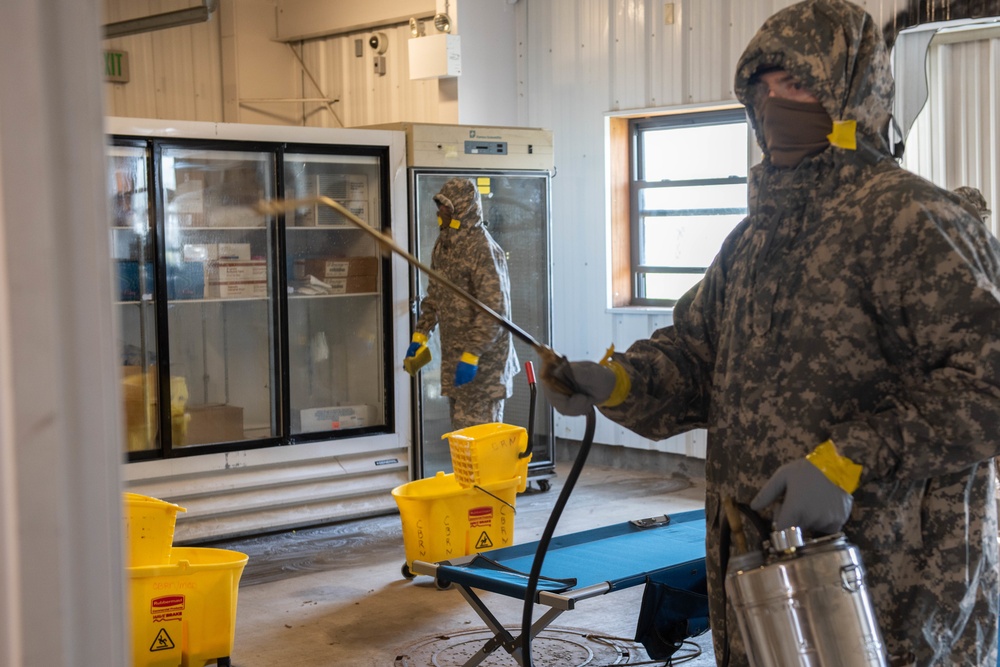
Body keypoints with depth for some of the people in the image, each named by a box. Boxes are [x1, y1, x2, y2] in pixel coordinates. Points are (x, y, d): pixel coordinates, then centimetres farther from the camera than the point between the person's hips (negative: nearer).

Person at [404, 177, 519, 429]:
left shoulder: (483, 249, -16)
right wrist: (419, 337, 16)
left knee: (474, 426, -8)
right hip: (452, 354, 8)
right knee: (460, 425, 12)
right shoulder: (442, 245, 11)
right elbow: (434, 297, 21)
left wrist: (471, 356, -23)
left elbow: (494, 310, -21)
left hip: (482, 357, -8)